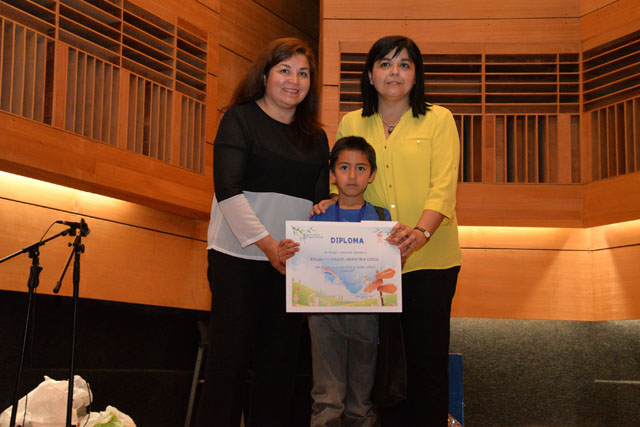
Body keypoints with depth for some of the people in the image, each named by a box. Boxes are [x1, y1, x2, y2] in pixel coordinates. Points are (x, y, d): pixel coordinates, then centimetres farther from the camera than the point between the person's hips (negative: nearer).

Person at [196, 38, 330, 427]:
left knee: (280, 365, 5)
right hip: (240, 257, -4)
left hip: (292, 263, 4)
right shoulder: (240, 119, 2)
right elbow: (228, 190, -9)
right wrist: (267, 244, -17)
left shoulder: (316, 138, 16)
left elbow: (320, 200, 16)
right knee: (231, 360, -4)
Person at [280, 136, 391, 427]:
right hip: (325, 311, -1)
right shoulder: (319, 218, 6)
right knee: (328, 399, -4)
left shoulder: (382, 218, 7)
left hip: (365, 312, 1)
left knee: (360, 403, 10)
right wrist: (287, 257, -17)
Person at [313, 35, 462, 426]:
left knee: (428, 361, -1)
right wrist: (333, 203, -10)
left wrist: (421, 232, -28)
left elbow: (443, 188, -10)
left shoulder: (438, 120, 2)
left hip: (429, 260, -2)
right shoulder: (351, 124, 10)